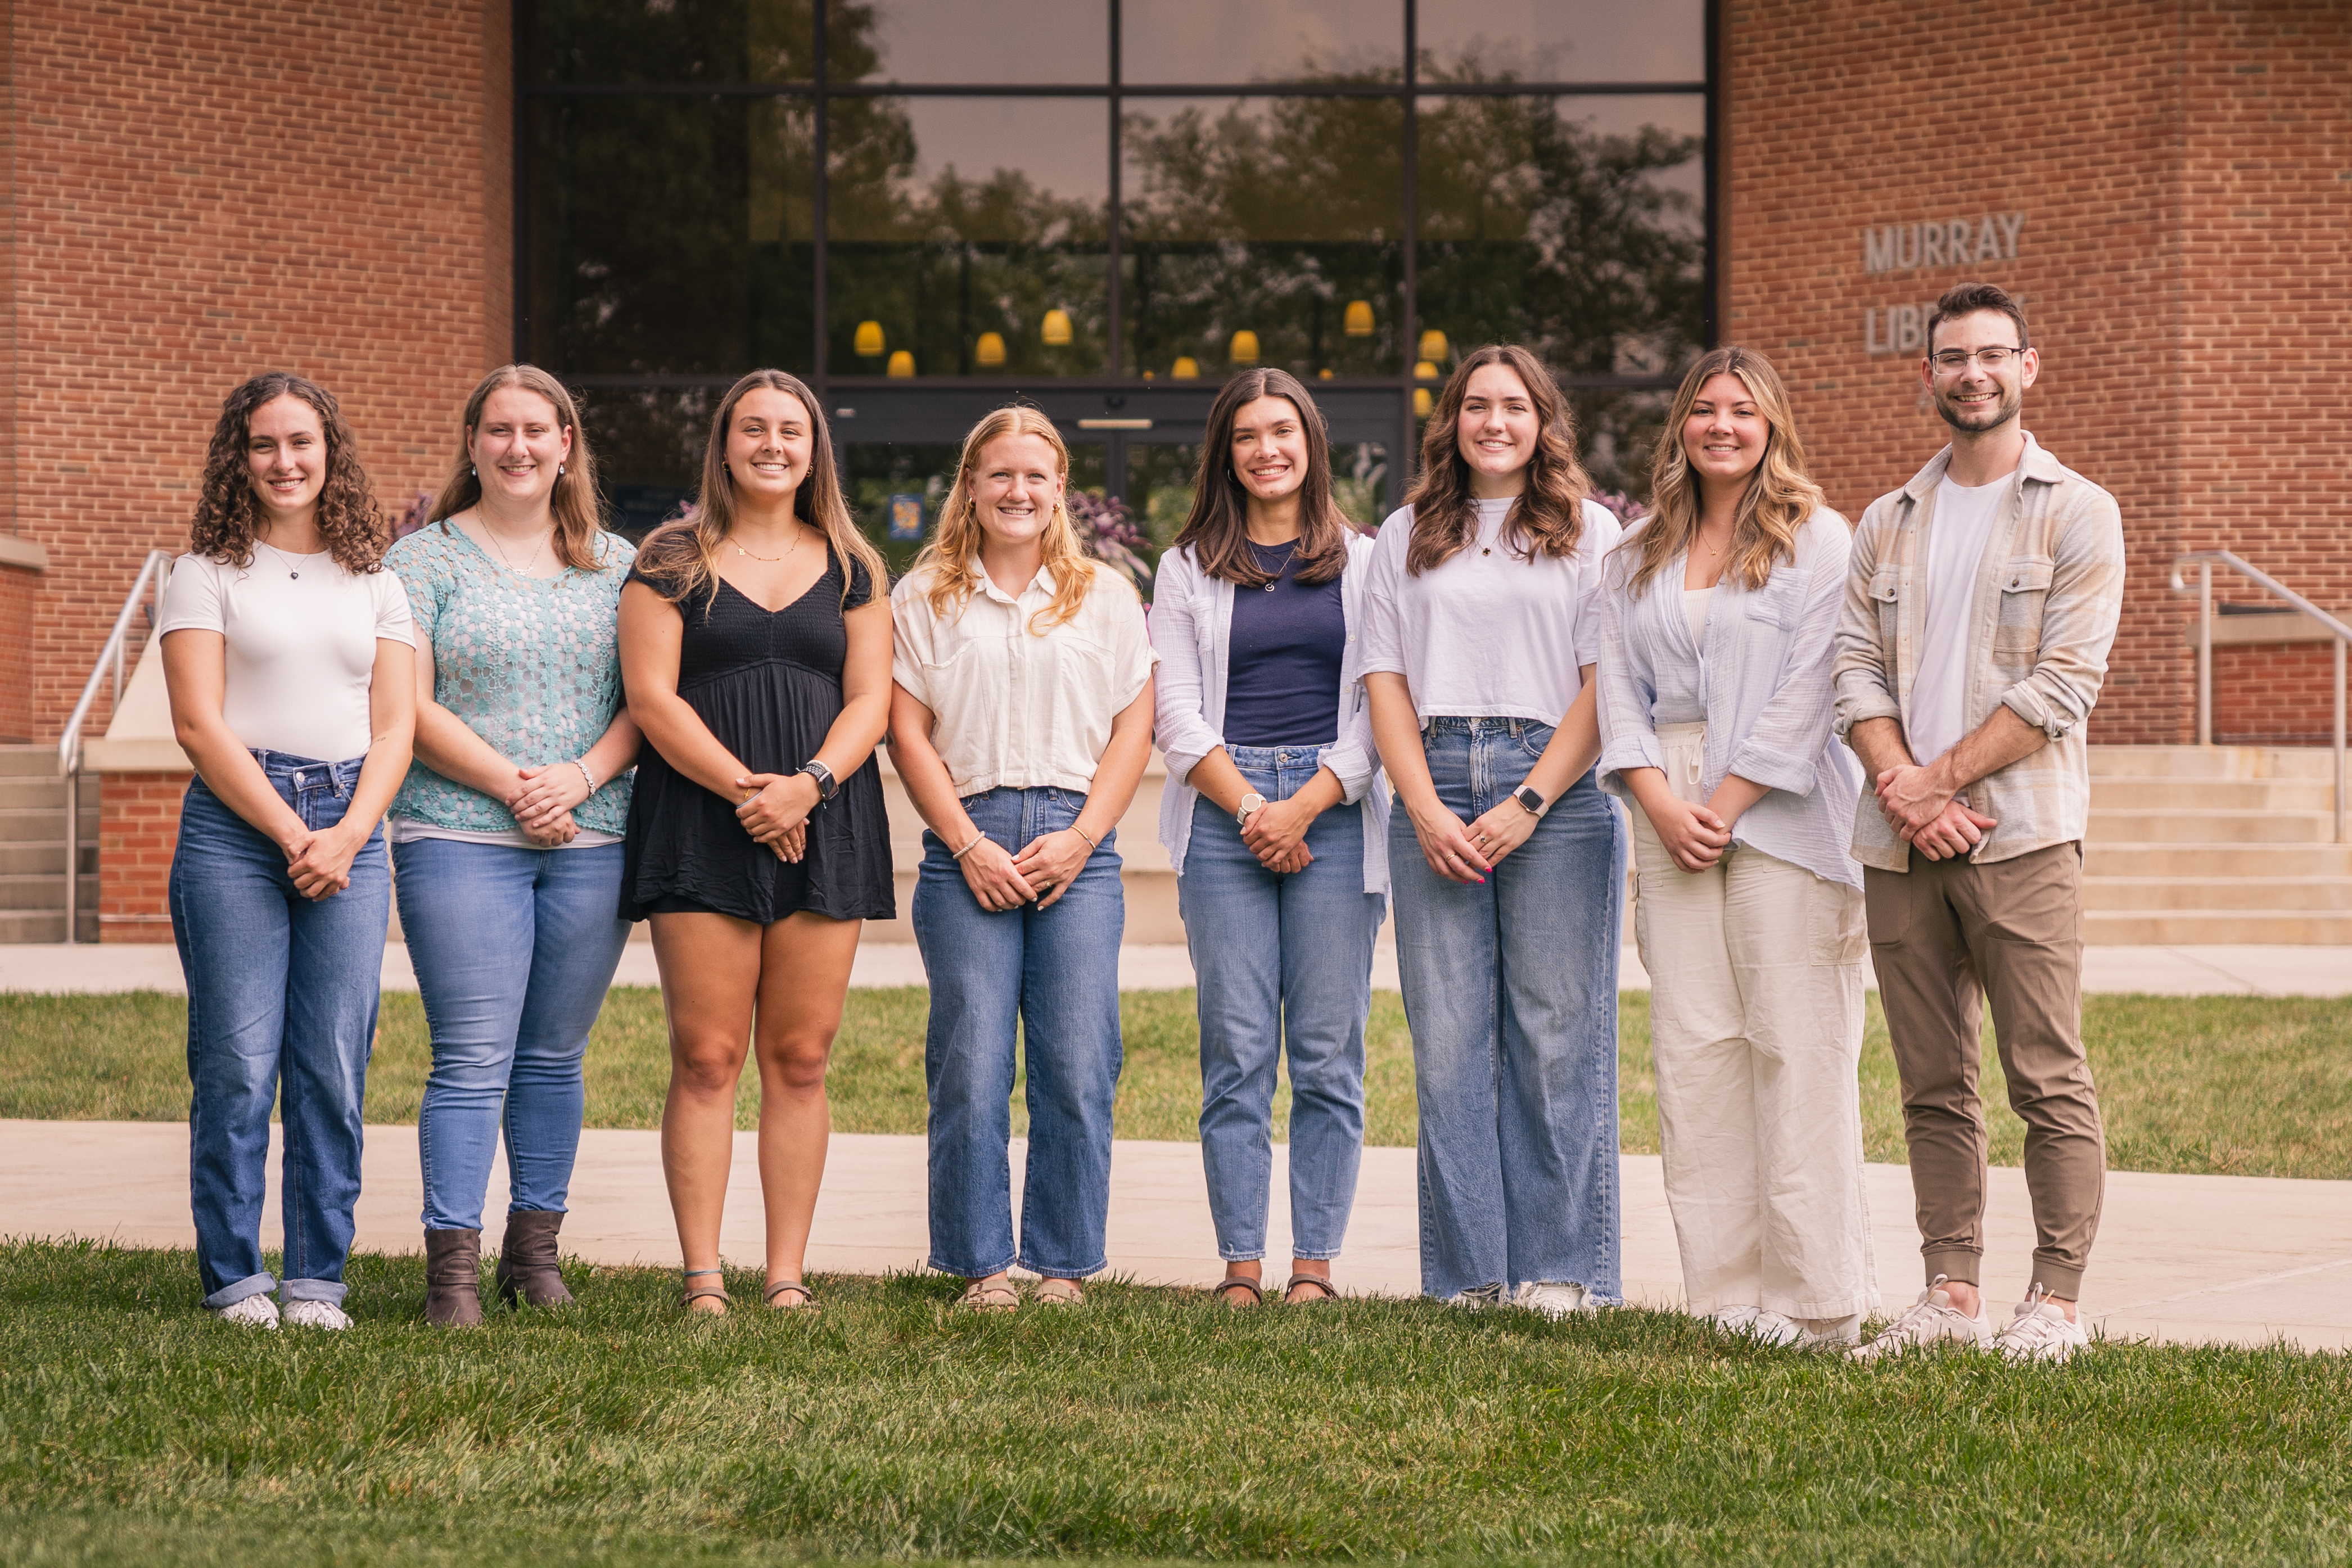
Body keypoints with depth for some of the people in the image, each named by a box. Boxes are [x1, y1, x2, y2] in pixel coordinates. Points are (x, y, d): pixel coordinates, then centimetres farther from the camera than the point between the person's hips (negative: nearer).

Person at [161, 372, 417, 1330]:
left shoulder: (374, 582, 15)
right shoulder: (207, 573, 6)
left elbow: (395, 728, 10)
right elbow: (199, 725, -3)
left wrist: (348, 835, -6)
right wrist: (291, 835, -10)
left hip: (348, 829, 3)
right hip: (234, 823, -3)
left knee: (336, 1065, -2)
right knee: (237, 1062, -6)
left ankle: (318, 1279, 5)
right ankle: (234, 1279, 2)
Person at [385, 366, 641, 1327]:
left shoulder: (615, 564, 12)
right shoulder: (426, 559, 3)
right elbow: (410, 709, -5)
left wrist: (583, 777, -10)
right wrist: (513, 786, -13)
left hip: (592, 841, 3)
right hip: (461, 838, -3)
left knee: (555, 1056, 8)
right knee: (472, 1059, -8)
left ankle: (535, 1248, 18)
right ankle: (452, 1267, -6)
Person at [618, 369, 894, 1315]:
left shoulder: (850, 568, 14)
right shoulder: (673, 559, 5)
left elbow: (870, 699, 7)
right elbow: (651, 696, -3)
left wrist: (807, 785, -11)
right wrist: (744, 789, -13)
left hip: (824, 824, 2)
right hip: (700, 826, -2)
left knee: (799, 1059, 1)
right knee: (706, 1058, -6)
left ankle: (788, 1276, 5)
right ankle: (703, 1279, -3)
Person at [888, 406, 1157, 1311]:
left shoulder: (1104, 598, 14)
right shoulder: (925, 598, 10)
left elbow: (1134, 729, 8)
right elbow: (907, 732, 4)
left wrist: (1078, 839, -4)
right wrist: (970, 845, -6)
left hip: (1077, 849, 1)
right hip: (967, 845, -1)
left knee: (1077, 1068, -4)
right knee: (971, 1067, -5)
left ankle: (1063, 1264, 6)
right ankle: (982, 1265, 4)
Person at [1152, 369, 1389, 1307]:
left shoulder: (1364, 563, 10)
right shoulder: (1189, 570, 13)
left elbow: (1381, 708, 3)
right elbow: (1177, 715, 5)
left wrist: (1305, 805, -9)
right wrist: (1250, 809, -7)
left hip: (1336, 815, 0)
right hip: (1224, 811, 1)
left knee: (1328, 1054, -3)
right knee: (1236, 1053, -3)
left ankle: (1315, 1265, 1)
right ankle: (1240, 1266, -1)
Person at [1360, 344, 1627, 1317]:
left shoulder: (1589, 532, 8)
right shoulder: (1407, 538, 17)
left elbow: (1607, 684, -1)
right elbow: (1385, 678, 10)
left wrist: (1529, 803, -11)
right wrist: (1427, 810, -4)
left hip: (1558, 792, -2)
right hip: (1435, 789, 2)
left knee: (1557, 1033, -3)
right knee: (1447, 1037, 0)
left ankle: (1562, 1269, 3)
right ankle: (1470, 1270, 5)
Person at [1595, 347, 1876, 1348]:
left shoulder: (1817, 540, 1)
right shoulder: (1638, 557, 17)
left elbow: (1807, 689, -7)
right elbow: (1619, 684, 12)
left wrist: (1727, 804, -11)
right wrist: (1661, 804, -3)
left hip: (1784, 814, -5)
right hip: (1675, 816, 5)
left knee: (1796, 1049, -8)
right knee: (1691, 1049, 0)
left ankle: (1816, 1300, -6)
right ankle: (1724, 1291, 3)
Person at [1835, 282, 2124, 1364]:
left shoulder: (2076, 513, 2)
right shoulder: (1887, 524, 16)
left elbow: (2064, 683, -8)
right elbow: (1855, 669, 8)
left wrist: (1943, 776, -11)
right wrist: (1900, 786, -9)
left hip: (2020, 835, -4)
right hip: (1899, 842, 5)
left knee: (2048, 1080, -5)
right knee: (1933, 1085, 7)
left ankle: (2057, 1300, -1)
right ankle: (1951, 1293, 12)